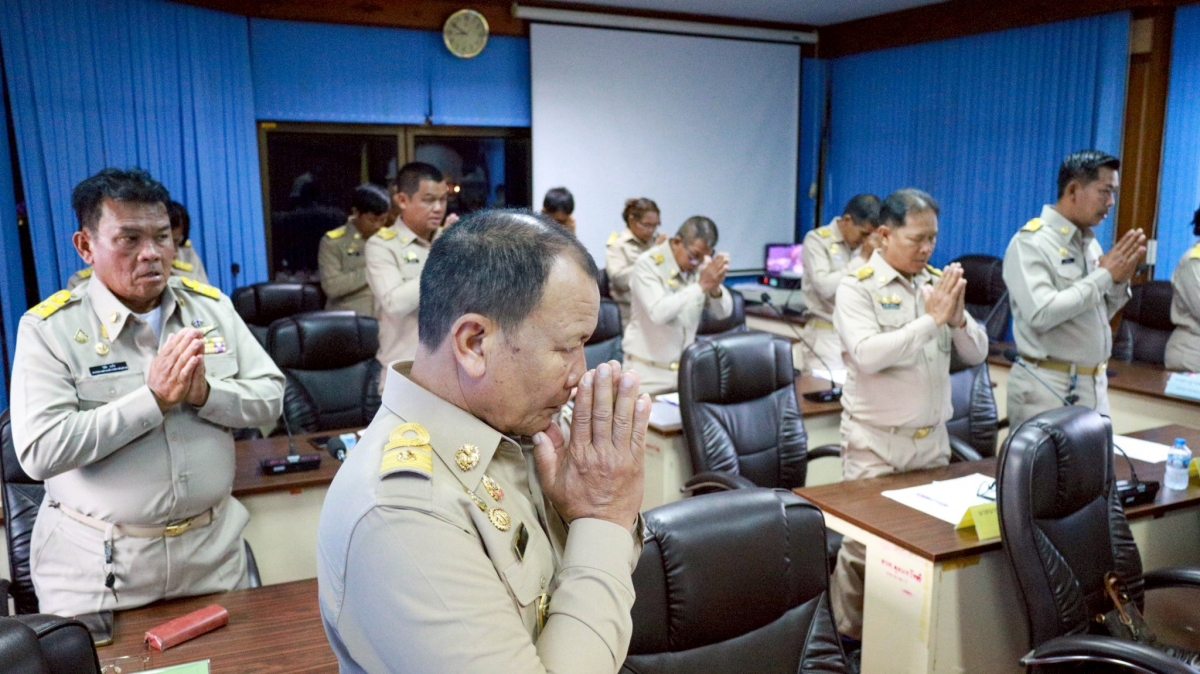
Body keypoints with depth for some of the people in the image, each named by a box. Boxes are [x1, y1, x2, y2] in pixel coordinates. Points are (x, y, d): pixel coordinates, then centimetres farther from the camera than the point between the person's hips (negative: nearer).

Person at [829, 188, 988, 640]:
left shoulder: (939, 282, 7)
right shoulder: (857, 288, -8)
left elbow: (977, 354, 8)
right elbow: (867, 355, -23)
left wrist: (957, 317, -11)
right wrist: (930, 319, -19)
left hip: (933, 439, 5)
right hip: (875, 444, -5)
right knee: (864, 541, -1)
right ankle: (851, 637, 16)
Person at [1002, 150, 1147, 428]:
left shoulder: (1090, 242, 10)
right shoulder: (1030, 242, -13)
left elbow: (1100, 316, 18)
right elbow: (1042, 314, -26)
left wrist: (1120, 280, -1)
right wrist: (1104, 275, -16)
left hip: (1094, 384, 7)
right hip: (1048, 387, -7)